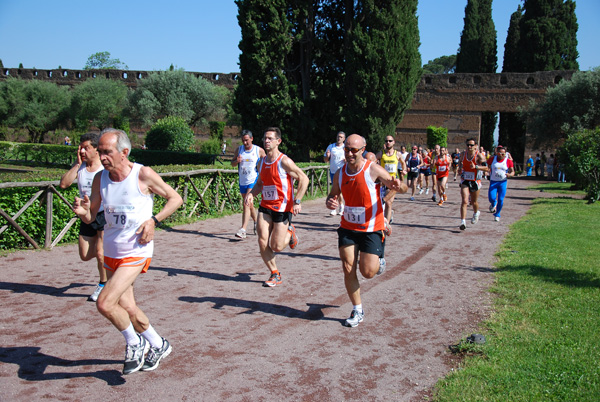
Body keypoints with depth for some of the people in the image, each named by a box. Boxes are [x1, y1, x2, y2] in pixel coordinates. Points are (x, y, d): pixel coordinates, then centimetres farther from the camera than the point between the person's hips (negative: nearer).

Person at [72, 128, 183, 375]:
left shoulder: (143, 175, -15)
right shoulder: (100, 179, -1)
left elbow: (175, 199, -4)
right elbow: (90, 217, 7)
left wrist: (154, 220, -16)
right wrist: (82, 211, -16)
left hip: (136, 252, -6)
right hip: (111, 253, 6)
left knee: (104, 303, -16)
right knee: (127, 308, 14)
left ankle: (135, 343, 10)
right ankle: (158, 345, 36)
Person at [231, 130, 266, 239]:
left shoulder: (259, 150, -2)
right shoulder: (239, 149, 7)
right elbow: (232, 163, 12)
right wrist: (237, 161, -9)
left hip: (253, 181, -5)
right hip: (242, 182, 5)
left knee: (247, 204, -18)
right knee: (250, 205, 16)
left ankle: (243, 230, -23)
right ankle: (256, 223, 38)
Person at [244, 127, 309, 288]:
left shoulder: (284, 161, -13)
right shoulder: (262, 162, 8)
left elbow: (304, 179, -13)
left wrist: (297, 201, -19)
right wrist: (251, 194, -1)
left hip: (282, 207, -6)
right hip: (265, 206, 6)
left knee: (276, 247, -2)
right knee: (263, 242, -5)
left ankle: (290, 233, 32)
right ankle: (274, 274, 13)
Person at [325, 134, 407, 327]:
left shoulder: (373, 169, -15)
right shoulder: (340, 173, 0)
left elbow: (399, 187, -15)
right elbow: (333, 195, 13)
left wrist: (399, 186, -40)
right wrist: (329, 202, -12)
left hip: (371, 229, -4)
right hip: (348, 228, 4)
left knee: (367, 272, -6)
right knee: (348, 270, -2)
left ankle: (377, 260, 32)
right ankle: (357, 311, 16)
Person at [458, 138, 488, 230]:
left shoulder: (479, 156, -14)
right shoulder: (463, 154, 0)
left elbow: (486, 168, -20)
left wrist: (476, 167, -35)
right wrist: (460, 168, 2)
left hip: (475, 182, -2)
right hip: (465, 181, 2)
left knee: (473, 202, 14)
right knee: (464, 201, -14)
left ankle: (476, 213, 49)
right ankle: (463, 222, -17)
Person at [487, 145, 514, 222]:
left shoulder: (508, 161, -1)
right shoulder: (492, 159, 1)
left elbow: (512, 172, 4)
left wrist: (509, 175, -17)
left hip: (503, 182, 0)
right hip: (493, 182, 0)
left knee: (500, 200, -4)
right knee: (491, 198, -16)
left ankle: (497, 215, 18)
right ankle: (493, 204, 24)